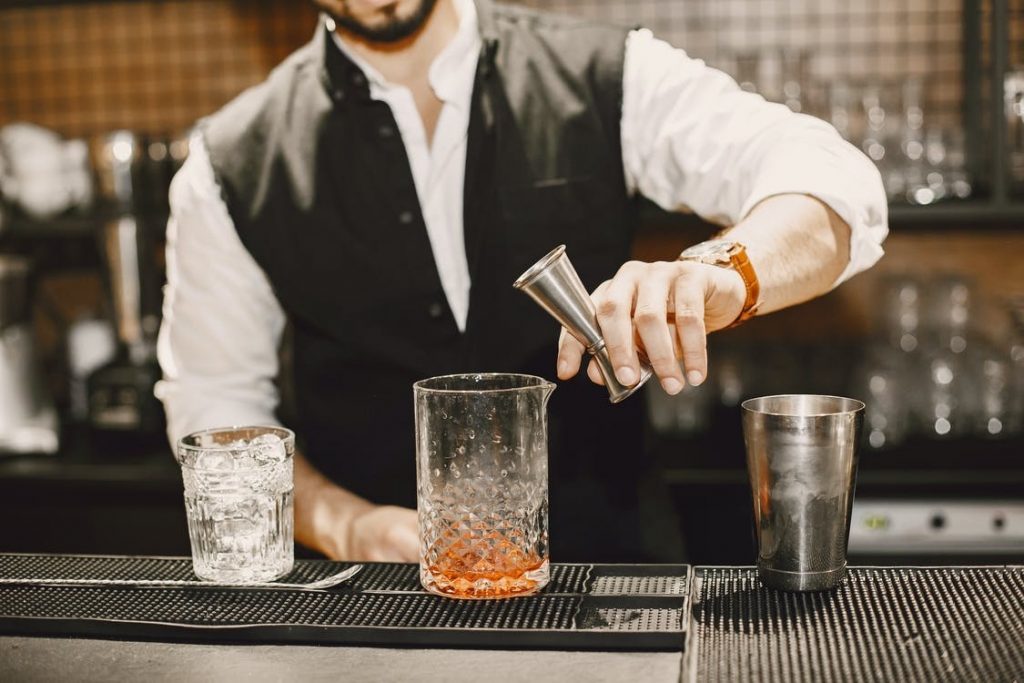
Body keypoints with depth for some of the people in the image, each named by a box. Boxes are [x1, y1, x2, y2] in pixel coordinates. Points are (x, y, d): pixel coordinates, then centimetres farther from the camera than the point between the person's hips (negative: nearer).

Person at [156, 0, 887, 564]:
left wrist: (721, 273, -34)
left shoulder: (609, 82, -2)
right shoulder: (231, 166, -1)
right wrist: (343, 525, -10)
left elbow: (834, 185, -13)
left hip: (610, 565, 0)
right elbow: (213, 403, 7)